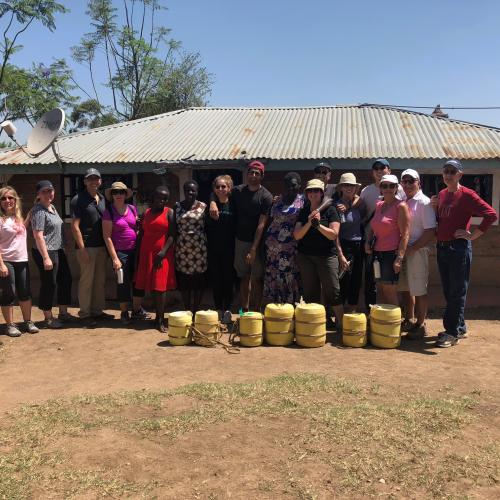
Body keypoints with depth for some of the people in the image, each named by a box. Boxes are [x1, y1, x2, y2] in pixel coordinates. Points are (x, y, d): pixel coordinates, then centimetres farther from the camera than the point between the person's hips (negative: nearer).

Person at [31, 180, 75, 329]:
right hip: (46, 252, -9)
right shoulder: (38, 211, -14)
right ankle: (48, 318, 12)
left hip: (58, 251, 9)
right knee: (49, 284, -1)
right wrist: (46, 258, -23)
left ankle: (63, 313, 27)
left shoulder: (52, 208, 13)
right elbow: (38, 236, -19)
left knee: (65, 280, 14)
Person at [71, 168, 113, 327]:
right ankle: (85, 314, 7)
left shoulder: (102, 199, 12)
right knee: (86, 280, -2)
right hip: (87, 247, -7)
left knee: (100, 280, 12)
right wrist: (82, 249, -16)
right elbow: (75, 226, -11)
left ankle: (97, 310, 22)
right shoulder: (78, 200, -7)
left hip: (101, 246, 7)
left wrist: (107, 246, 11)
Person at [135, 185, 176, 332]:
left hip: (162, 255, -4)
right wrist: (138, 252, 7)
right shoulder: (146, 213, 12)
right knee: (152, 286, 6)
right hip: (146, 253, 4)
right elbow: (141, 234, 14)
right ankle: (159, 317, 16)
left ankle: (160, 319, -3)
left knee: (160, 286, -7)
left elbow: (172, 235, -8)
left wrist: (163, 251, -19)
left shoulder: (169, 213, -1)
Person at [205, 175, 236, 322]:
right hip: (213, 249, 1)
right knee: (216, 279, 6)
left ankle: (227, 309, 15)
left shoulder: (233, 205, -2)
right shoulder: (211, 205, 2)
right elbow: (206, 226, 3)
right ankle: (218, 309, 17)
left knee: (228, 278, 4)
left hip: (229, 249, -1)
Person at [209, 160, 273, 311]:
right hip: (240, 240, 4)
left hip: (257, 242, -4)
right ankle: (244, 310, 19)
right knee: (244, 277, 11)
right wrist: (212, 202, -9)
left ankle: (256, 311, 10)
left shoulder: (266, 196, -9)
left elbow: (262, 224, -14)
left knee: (256, 279, 0)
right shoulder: (238, 191, 4)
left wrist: (254, 249, -19)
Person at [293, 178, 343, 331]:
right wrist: (308, 224, -16)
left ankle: (341, 322, 2)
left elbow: (334, 234, -10)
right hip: (305, 256, 4)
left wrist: (318, 225, -22)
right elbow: (296, 235, 0)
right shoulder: (304, 211, 8)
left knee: (333, 291, -5)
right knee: (310, 291, 8)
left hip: (327, 255, -4)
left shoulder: (330, 210, -2)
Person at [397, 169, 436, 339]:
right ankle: (409, 320, 30)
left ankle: (420, 325, 12)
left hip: (417, 251, -7)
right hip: (403, 251, 7)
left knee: (419, 290, 0)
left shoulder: (424, 203, -10)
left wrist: (412, 248, -16)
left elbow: (431, 232, -15)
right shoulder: (402, 202, 11)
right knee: (405, 288, 15)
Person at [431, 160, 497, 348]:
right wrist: (433, 206, 2)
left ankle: (453, 332, 8)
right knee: (448, 291, 13)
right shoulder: (441, 194, 11)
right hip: (442, 247, 7)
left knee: (457, 292, 0)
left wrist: (472, 235, -14)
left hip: (459, 248, -7)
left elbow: (491, 214, -16)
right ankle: (460, 328, 26)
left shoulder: (467, 195, -10)